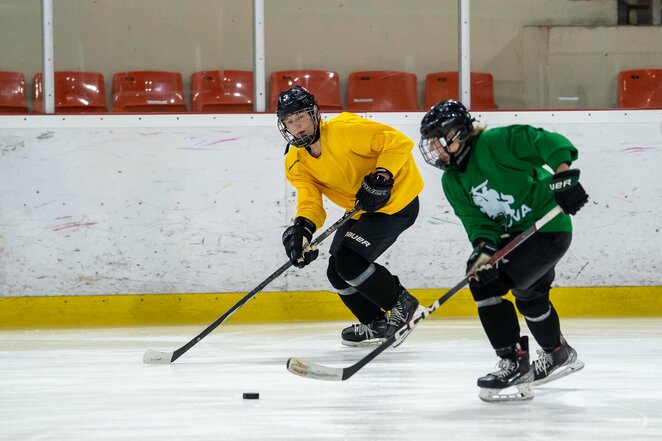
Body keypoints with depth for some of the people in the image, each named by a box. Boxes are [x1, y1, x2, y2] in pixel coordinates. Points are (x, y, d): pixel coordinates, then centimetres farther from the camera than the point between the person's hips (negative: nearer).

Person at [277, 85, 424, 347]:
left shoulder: (346, 130, -25)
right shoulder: (296, 163, -3)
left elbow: (399, 142, -23)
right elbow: (310, 198, -15)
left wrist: (382, 178, -33)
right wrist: (302, 226, -35)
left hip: (395, 200, -9)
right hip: (360, 210, 9)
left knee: (350, 263, -19)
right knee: (337, 273, 6)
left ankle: (401, 305, 2)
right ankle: (376, 324, 25)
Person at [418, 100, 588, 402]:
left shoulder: (493, 144, -19)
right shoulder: (452, 182, 5)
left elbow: (545, 142, -25)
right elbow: (474, 218, -5)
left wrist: (563, 175, -36)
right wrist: (484, 246, -25)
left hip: (549, 229, -9)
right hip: (514, 235, 9)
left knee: (490, 284, -17)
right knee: (529, 294, 18)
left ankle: (515, 365, -6)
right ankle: (559, 354, 38)